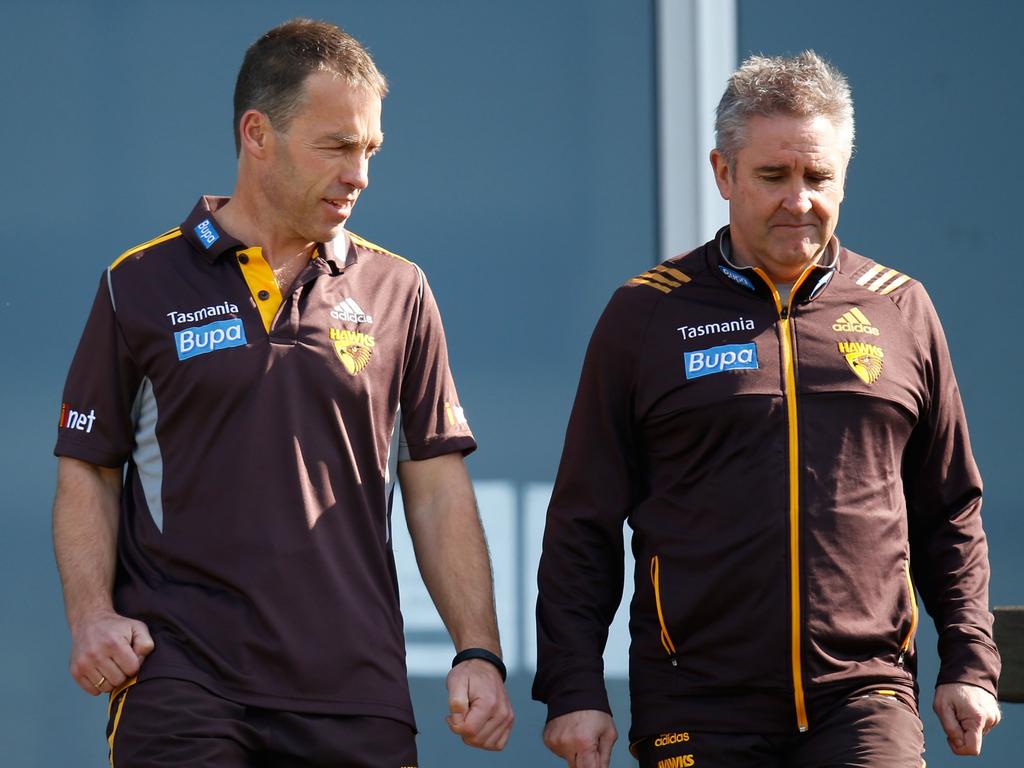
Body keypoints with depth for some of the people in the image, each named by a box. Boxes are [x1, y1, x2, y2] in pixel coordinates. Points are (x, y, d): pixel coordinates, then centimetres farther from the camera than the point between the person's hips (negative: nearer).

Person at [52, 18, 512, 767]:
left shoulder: (397, 292, 10)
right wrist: (92, 616, -8)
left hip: (357, 695, 2)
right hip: (182, 688, -2)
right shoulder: (142, 286, 6)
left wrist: (479, 654, 1)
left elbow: (438, 489, 10)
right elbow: (88, 473, 8)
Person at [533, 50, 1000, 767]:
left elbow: (952, 515, 18)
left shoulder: (901, 310, 12)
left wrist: (971, 664, 10)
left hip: (865, 695, 1)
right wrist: (574, 689, -1)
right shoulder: (645, 316, 6)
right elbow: (582, 526, 6)